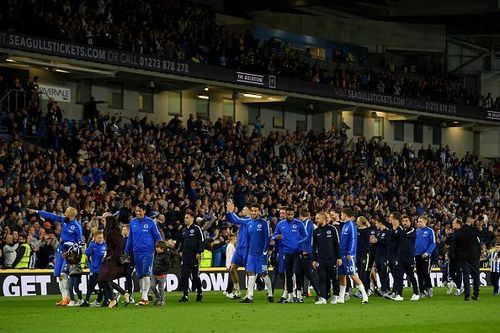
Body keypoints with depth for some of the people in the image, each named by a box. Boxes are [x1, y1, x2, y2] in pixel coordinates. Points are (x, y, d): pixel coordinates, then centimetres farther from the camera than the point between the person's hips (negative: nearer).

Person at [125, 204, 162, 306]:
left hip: (147, 252, -5)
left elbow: (157, 236, 2)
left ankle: (144, 297, -13)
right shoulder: (132, 222, 9)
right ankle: (143, 296, 17)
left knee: (146, 274, -13)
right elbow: (130, 238, 17)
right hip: (137, 252, 5)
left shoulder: (150, 222, -3)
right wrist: (127, 251, 17)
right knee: (140, 275, 8)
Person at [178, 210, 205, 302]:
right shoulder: (184, 230, 14)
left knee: (195, 276, 3)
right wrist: (181, 251, 15)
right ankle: (185, 295, -2)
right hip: (185, 256, 6)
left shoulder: (196, 228, -6)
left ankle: (199, 294, 18)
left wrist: (199, 252, -14)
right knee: (184, 276, -3)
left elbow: (202, 240, -9)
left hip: (194, 256, -6)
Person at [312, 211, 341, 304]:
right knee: (322, 278, -4)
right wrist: (314, 260, 6)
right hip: (320, 259, 2)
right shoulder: (316, 232, 10)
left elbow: (337, 244, 0)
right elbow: (314, 247, 12)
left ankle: (335, 297, 19)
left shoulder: (332, 229, 0)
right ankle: (322, 298, -6)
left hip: (331, 259, -2)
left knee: (334, 278, 5)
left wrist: (339, 257, -5)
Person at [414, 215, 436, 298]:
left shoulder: (429, 231, -4)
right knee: (419, 274, 6)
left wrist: (428, 252, -18)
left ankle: (429, 288, 7)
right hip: (417, 255, 5)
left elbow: (433, 244, -8)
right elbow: (413, 242, 16)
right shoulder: (416, 231, 10)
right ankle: (422, 291, 12)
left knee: (426, 273, -10)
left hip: (425, 256, -5)